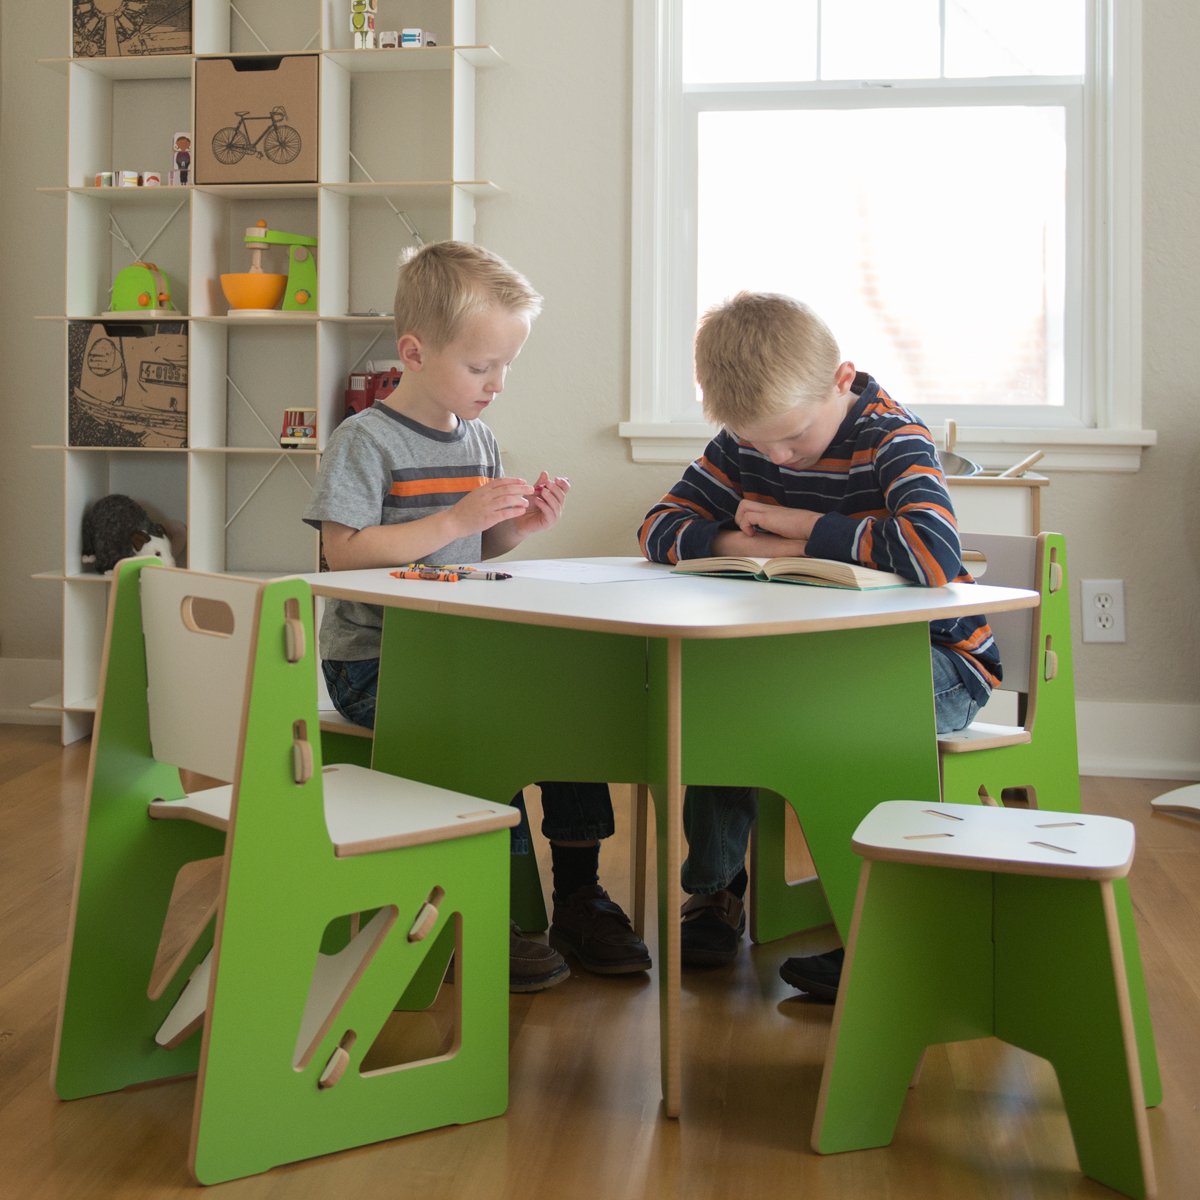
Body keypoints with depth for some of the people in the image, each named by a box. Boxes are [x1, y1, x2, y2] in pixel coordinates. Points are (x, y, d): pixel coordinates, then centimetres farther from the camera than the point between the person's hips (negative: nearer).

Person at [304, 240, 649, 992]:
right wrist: (459, 517, -22)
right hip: (376, 663, -7)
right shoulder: (366, 440, -9)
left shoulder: (479, 441, 13)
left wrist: (519, 528, -1)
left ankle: (578, 897, 4)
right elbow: (345, 553, -20)